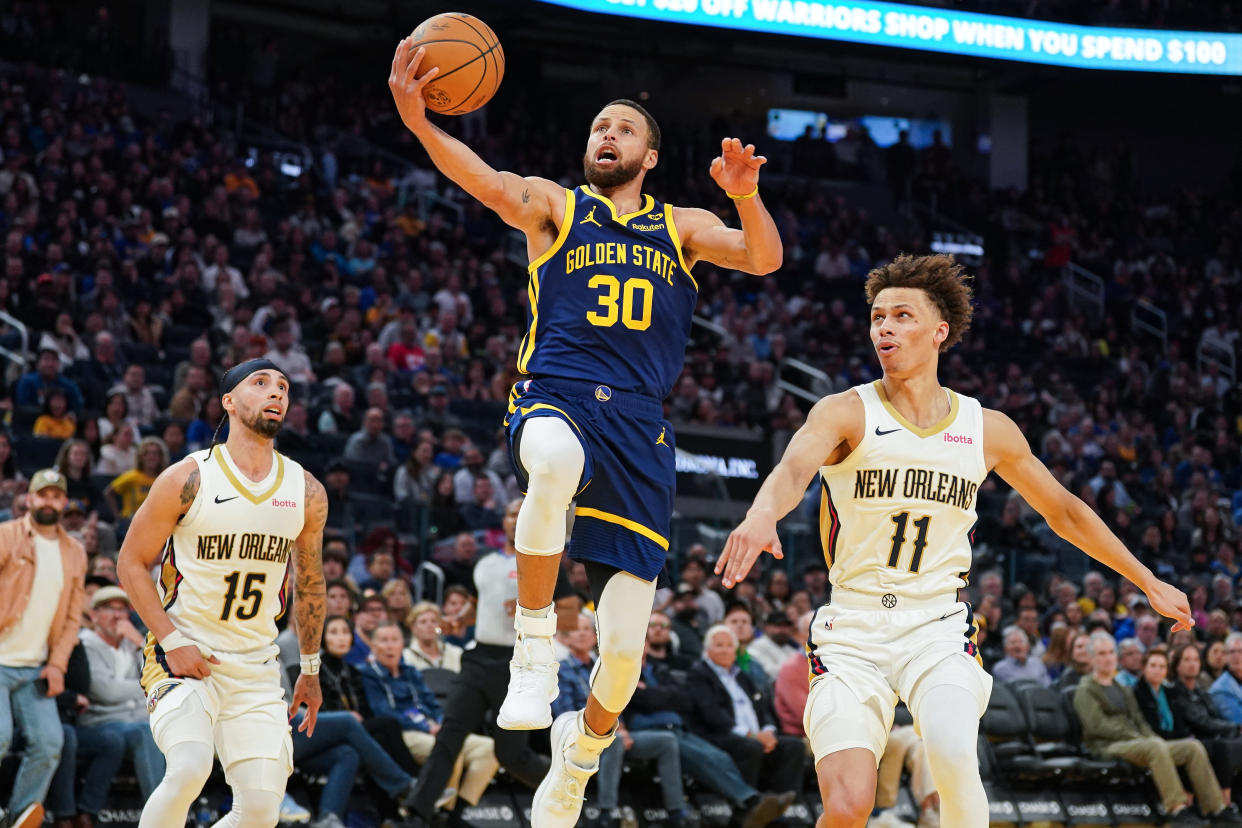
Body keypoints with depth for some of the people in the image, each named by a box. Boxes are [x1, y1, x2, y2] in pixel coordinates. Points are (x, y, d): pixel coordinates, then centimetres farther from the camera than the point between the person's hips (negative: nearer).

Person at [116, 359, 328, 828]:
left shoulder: (307, 494, 4)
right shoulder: (187, 480, -8)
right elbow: (131, 564, -3)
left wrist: (311, 669, 21)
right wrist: (173, 643, -13)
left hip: (257, 668, 4)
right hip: (183, 657, -4)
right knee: (189, 769, -29)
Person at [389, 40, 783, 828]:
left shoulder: (681, 226, 18)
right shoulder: (554, 205, 11)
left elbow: (765, 259, 2)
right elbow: (488, 182, -9)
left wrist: (745, 195, -19)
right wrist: (417, 119, -29)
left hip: (640, 429, 2)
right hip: (555, 398, -2)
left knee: (624, 648, -4)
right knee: (556, 460, -44)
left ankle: (583, 746, 29)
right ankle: (535, 644, -28)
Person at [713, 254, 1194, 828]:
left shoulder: (988, 431, 6)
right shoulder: (845, 413, -5)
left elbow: (1063, 510, 20)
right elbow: (793, 468, -27)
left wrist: (1149, 582, 24)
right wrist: (762, 515, -51)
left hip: (938, 629, 1)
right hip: (852, 630, -1)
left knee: (954, 756, -29)